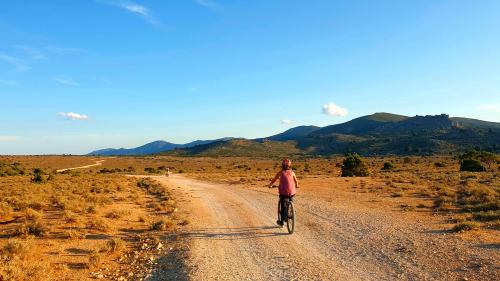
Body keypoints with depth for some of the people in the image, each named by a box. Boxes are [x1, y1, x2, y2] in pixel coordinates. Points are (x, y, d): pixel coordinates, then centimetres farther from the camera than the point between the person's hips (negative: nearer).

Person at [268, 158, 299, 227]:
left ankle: (281, 222, 7)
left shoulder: (280, 172, 1)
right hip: (291, 192, 2)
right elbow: (296, 181, 19)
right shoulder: (292, 172, 7)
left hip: (283, 192, -2)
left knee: (283, 206, 6)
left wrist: (270, 185, 28)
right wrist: (296, 186, 41)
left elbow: (274, 180, 10)